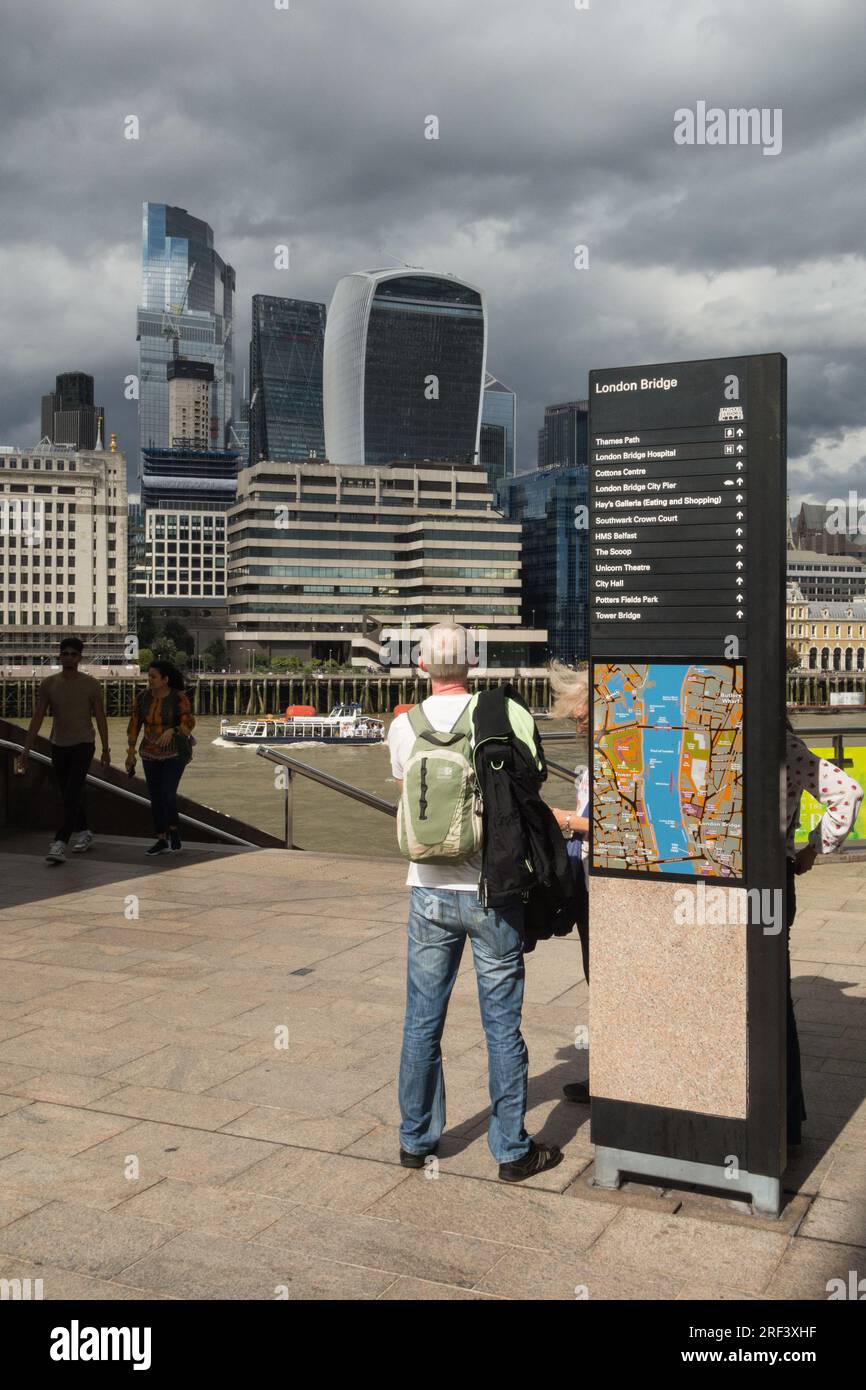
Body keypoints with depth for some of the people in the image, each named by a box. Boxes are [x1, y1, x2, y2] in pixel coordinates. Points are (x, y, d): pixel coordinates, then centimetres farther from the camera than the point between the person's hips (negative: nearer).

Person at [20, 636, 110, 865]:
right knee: (68, 795, 12)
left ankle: (60, 843, -19)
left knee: (72, 795, -14)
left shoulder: (91, 684, -5)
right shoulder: (49, 684, 1)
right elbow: (38, 717, 1)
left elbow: (100, 717, 0)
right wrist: (26, 750, -3)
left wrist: (106, 749, 0)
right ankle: (83, 833, 30)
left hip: (83, 745, -4)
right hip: (58, 746, 4)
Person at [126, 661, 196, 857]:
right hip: (152, 753, 4)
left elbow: (189, 724, -23)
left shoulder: (179, 698, -16)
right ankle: (162, 841, 17)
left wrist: (171, 732, -41)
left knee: (168, 795, -14)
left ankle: (173, 830, 11)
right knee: (155, 797, 6)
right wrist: (131, 753, 1)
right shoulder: (142, 697, -4)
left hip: (175, 752, -4)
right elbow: (134, 725, 1)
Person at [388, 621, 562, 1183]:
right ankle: (512, 1150, 16)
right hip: (491, 889, -3)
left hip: (429, 890, 3)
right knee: (502, 1025, 6)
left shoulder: (402, 727, 0)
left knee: (423, 1021, 13)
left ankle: (416, 1140, 25)